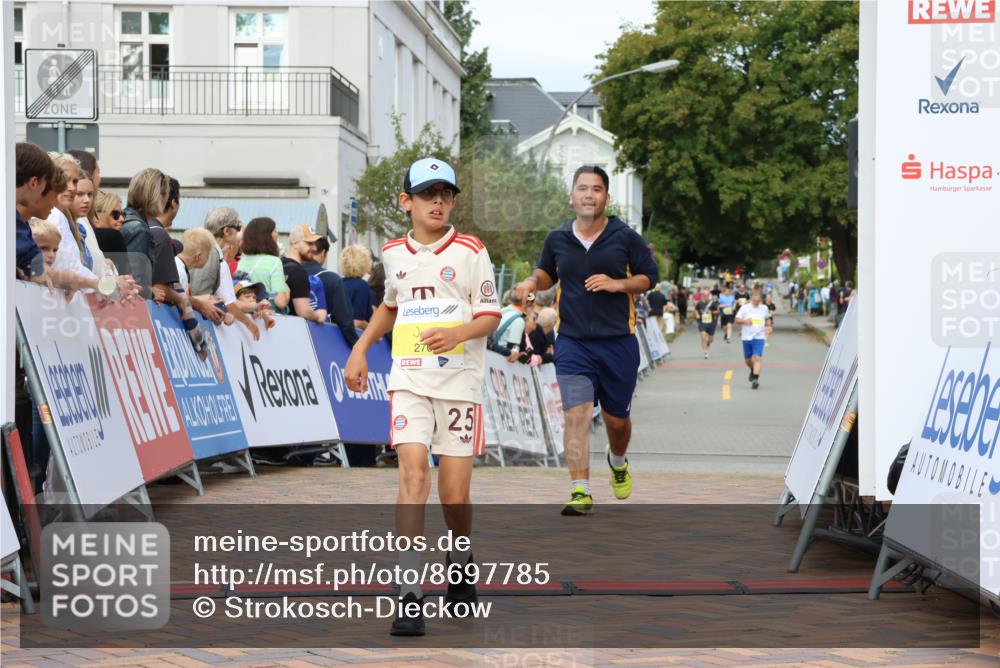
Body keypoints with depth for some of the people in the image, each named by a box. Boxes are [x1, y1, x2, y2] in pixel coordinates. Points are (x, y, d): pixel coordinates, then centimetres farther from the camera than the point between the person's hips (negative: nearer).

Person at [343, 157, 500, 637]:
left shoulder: (470, 251, 0)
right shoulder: (393, 253, 10)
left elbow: (491, 315, -2)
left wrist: (458, 333, -21)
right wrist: (360, 349, 20)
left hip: (459, 379, -1)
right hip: (409, 379, 1)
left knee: (455, 493, 0)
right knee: (413, 476, -16)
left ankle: (461, 560, 32)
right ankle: (409, 596, -17)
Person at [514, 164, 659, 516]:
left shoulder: (625, 237, -2)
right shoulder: (557, 239, 4)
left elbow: (650, 276, 4)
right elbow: (547, 272, 22)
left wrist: (619, 284, -13)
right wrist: (532, 281, 0)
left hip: (618, 342, 0)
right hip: (572, 342, 0)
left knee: (616, 417, 12)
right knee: (576, 414, -13)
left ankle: (618, 461, 46)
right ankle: (581, 492, -12)